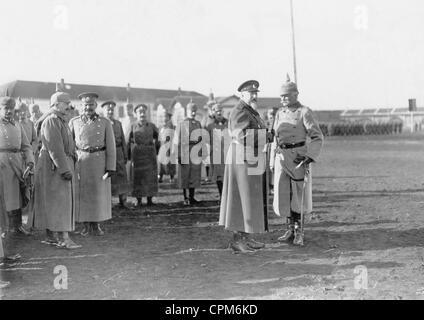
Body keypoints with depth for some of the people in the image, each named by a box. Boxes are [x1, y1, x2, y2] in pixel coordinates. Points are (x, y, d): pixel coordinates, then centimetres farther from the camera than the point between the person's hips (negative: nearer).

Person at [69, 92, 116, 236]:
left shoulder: (105, 123, 2)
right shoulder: (74, 122, 4)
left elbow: (111, 146, 0)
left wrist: (111, 167, -6)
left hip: (100, 161, 0)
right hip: (80, 161, 0)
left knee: (99, 194, 5)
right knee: (82, 194, 4)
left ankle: (96, 225, 17)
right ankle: (86, 225, 16)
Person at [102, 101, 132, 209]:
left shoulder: (118, 123, 13)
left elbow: (122, 140, 13)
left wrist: (125, 155, 9)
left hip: (118, 152, 4)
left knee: (122, 176, 3)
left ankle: (123, 202, 10)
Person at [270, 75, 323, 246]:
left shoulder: (305, 112, -6)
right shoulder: (280, 114, 11)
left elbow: (317, 137, -9)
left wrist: (309, 157, -21)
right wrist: (272, 162, 13)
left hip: (299, 158, -5)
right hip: (282, 157, 5)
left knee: (298, 195, 1)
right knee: (283, 194, 5)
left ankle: (298, 233, 13)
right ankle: (291, 230, 19)